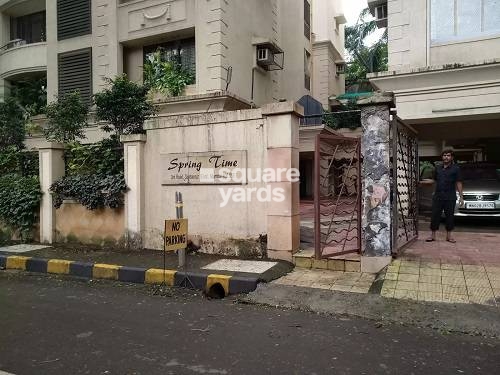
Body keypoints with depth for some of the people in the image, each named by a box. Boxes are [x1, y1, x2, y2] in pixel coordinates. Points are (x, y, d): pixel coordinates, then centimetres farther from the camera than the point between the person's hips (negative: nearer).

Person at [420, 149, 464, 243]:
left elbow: (458, 183, 1)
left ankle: (449, 235, 16)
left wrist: (461, 196, -4)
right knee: (435, 215, 2)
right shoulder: (438, 168, 12)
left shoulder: (456, 169, 2)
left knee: (449, 216, 4)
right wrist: (423, 181, 3)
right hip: (437, 196, 3)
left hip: (450, 197, -2)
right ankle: (433, 235, 9)